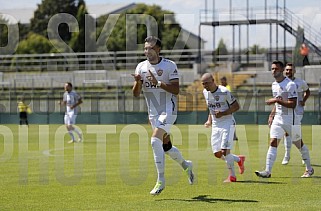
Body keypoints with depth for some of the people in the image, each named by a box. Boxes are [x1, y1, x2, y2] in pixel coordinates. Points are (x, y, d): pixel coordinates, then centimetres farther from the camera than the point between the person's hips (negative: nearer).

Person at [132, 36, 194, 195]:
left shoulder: (169, 66, -10)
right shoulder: (141, 67, 4)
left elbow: (176, 90, -15)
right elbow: (136, 94, 1)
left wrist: (158, 83, -26)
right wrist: (138, 83, -21)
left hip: (168, 111, -6)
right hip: (153, 113, 6)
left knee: (155, 141, -22)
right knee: (166, 147, 15)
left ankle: (161, 180, -15)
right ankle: (186, 165, 43)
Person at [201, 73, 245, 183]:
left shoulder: (224, 92, -16)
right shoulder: (205, 92, 6)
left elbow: (236, 106, -10)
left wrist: (222, 114, -20)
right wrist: (209, 120, 11)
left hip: (227, 123, -7)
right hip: (216, 125, 7)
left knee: (225, 151, -15)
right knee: (217, 154, 2)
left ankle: (232, 175, 0)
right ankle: (239, 159, 26)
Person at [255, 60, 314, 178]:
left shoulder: (290, 85, -15)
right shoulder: (274, 85, 10)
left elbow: (293, 104, -21)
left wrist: (277, 100, -25)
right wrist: (272, 115, 13)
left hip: (290, 119, -6)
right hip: (278, 118, 6)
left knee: (299, 144, 9)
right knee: (273, 143, -8)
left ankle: (309, 169, 25)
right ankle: (267, 171, -14)